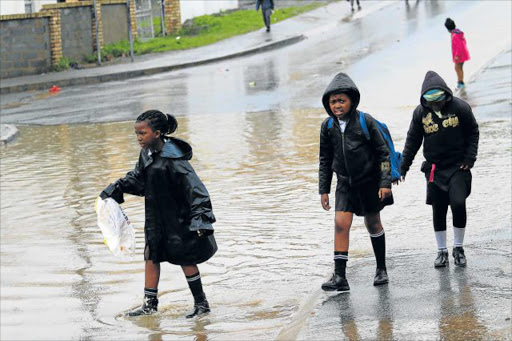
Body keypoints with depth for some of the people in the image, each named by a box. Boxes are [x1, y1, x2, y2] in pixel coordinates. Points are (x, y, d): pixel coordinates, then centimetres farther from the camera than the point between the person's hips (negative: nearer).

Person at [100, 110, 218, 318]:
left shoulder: (174, 160, -25)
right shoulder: (147, 154, -1)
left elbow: (195, 189, -25)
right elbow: (137, 178, 18)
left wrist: (201, 220, -29)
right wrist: (115, 189, 13)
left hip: (179, 219, -8)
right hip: (157, 218, 8)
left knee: (185, 259, 2)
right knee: (151, 256, 11)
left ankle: (201, 304, 16)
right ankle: (150, 304, 21)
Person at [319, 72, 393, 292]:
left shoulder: (365, 122, -12)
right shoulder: (328, 126, -1)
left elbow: (383, 152, -7)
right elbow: (325, 160, 8)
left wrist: (385, 182, -11)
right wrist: (323, 189, 6)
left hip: (369, 181, -2)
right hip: (345, 183, 3)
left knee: (373, 224, 9)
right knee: (341, 224, -11)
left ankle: (381, 269, 27)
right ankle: (340, 277, -12)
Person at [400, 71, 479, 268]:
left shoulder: (460, 108, -10)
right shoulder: (421, 112, -4)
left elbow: (473, 133, 3)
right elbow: (412, 141, 5)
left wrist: (469, 158, -5)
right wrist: (403, 168, 5)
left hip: (458, 166, -2)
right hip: (434, 168, 2)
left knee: (458, 204, -15)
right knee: (438, 211, 6)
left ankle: (458, 248, 5)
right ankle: (442, 251, 20)